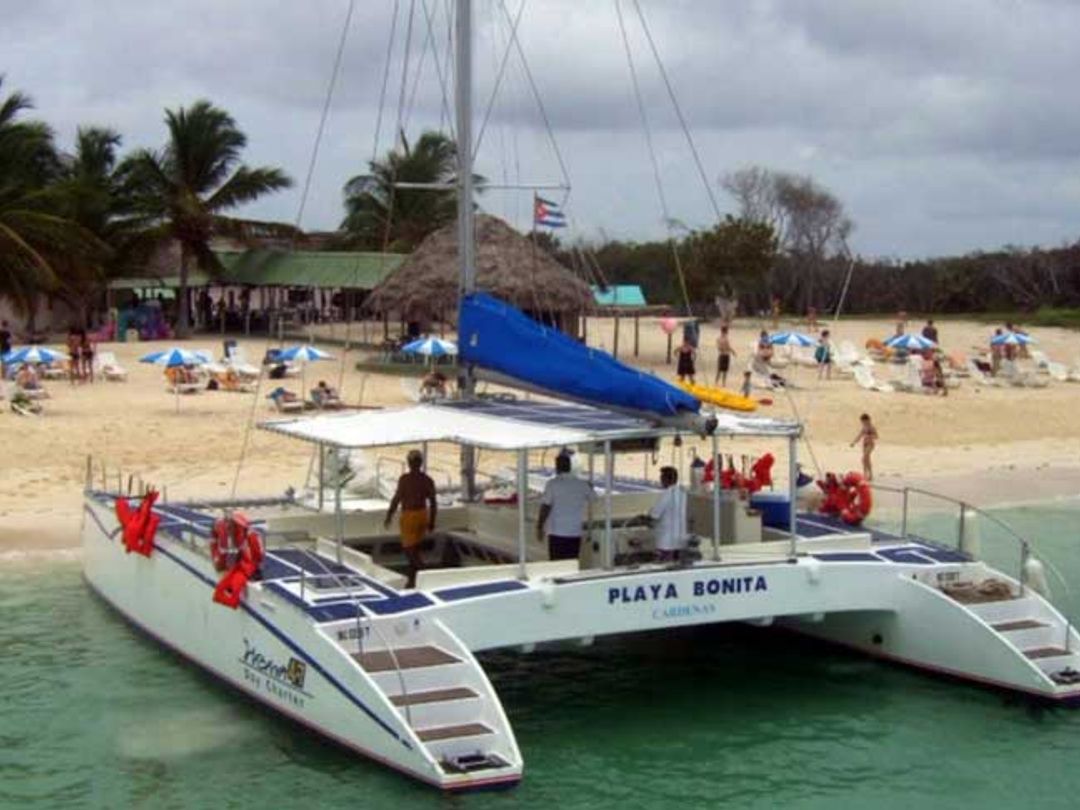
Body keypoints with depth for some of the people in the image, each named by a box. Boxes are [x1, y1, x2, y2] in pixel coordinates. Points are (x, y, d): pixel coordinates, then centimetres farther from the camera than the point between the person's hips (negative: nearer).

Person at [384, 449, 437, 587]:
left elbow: (396, 499, -14)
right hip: (423, 515, 6)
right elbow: (433, 503, 0)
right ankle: (411, 580, 21)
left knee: (409, 549, 0)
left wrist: (388, 517, -3)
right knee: (414, 548, 19)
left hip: (409, 516, -6)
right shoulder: (428, 480, 0)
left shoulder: (405, 478, -15)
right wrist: (432, 522, 8)